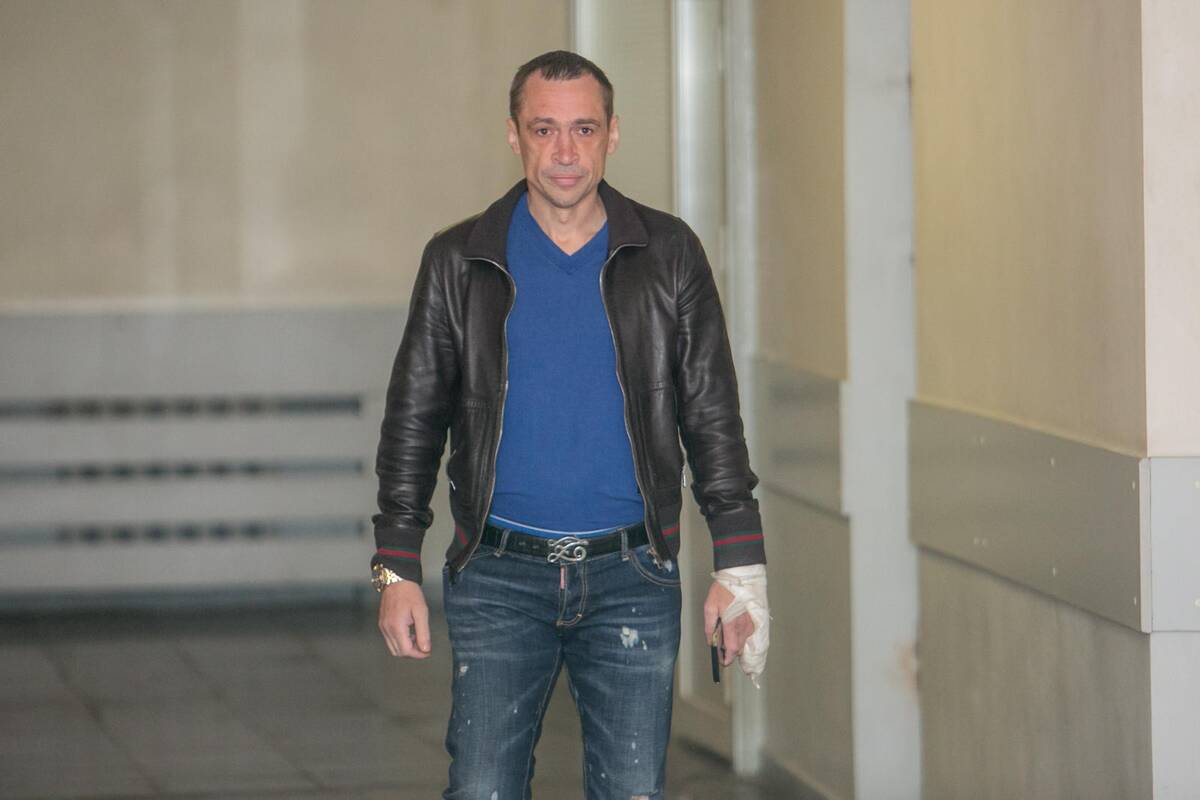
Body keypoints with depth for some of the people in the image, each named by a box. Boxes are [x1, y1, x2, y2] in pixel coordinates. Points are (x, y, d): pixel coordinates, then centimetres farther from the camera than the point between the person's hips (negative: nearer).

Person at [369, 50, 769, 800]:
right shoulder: (460, 261, 4)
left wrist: (740, 561, 0)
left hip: (631, 576, 0)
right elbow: (414, 420, 7)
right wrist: (396, 567, 1)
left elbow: (713, 414, 6)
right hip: (499, 576, 0)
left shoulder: (669, 254, 4)